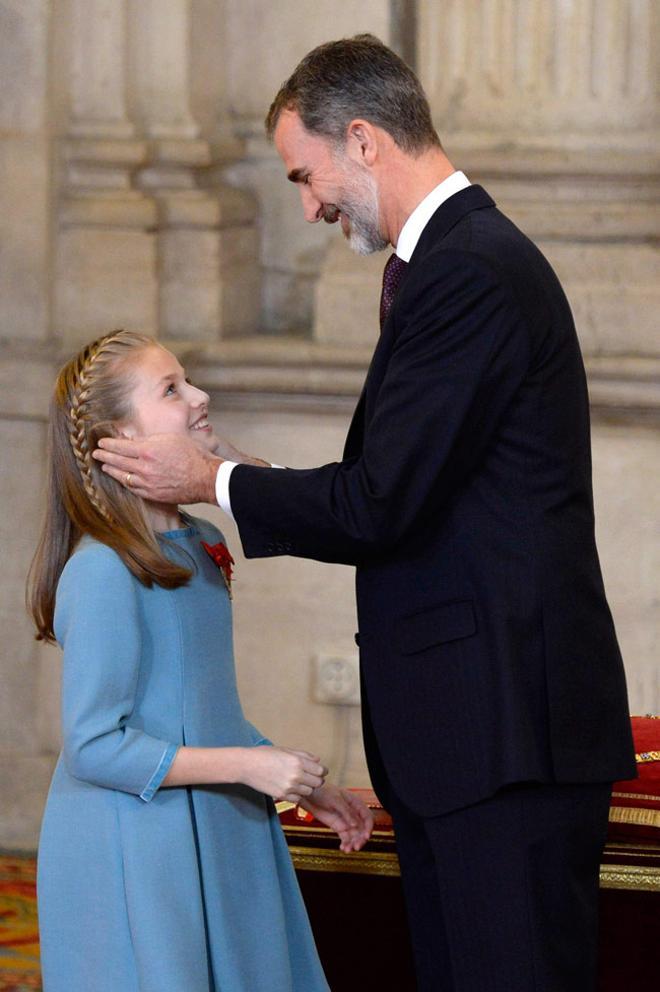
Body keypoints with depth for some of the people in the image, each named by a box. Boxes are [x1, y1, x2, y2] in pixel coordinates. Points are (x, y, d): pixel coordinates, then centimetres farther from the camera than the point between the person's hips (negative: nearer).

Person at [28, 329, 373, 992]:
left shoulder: (200, 548, 11)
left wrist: (307, 788, 14)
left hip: (215, 838, 8)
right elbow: (94, 748, -19)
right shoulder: (102, 571, -17)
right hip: (130, 856, -8)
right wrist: (249, 765, -20)